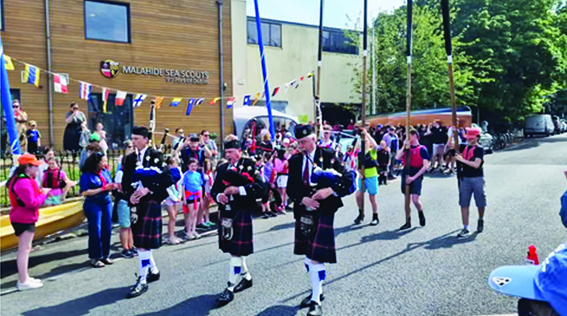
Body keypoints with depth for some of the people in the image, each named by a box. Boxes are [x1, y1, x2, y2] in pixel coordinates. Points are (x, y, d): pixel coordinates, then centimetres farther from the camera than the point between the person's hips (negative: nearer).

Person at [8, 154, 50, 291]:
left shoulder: (25, 179, 12)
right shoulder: (23, 182, -22)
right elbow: (32, 203, -26)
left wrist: (41, 192, -2)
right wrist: (44, 194, -12)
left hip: (24, 218, 11)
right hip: (24, 219, -11)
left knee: (25, 249, 17)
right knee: (24, 249, -5)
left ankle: (24, 278, 27)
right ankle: (23, 282, 2)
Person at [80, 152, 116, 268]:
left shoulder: (105, 171, 6)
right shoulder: (87, 174, -9)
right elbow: (84, 192, -15)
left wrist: (112, 187, -7)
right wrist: (102, 189, -17)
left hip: (107, 202, 5)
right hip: (93, 204, -5)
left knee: (107, 229, 6)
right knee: (95, 231, -1)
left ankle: (105, 255, 19)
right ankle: (95, 258, 10)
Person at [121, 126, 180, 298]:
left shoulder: (155, 156, -6)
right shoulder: (130, 158, 12)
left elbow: (167, 179, -13)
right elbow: (125, 181, 12)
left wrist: (148, 189, -19)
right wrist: (130, 195, -6)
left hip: (150, 203, -7)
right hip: (135, 204, 7)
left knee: (143, 243, -8)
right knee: (140, 242, 14)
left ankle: (142, 281, 0)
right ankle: (154, 271, 32)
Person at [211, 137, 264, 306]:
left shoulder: (249, 166, -5)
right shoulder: (222, 169, 12)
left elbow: (260, 187, -15)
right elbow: (214, 189, 12)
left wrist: (238, 189, -22)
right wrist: (218, 196, -10)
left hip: (242, 214, -6)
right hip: (225, 214, 7)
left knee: (237, 251, -4)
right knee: (233, 249, 16)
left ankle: (230, 288, 4)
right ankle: (246, 277, 35)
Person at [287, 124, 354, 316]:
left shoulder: (328, 156, -6)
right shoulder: (294, 161, 6)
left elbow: (347, 180, -8)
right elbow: (290, 188, 5)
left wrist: (330, 190, -23)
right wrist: (302, 199, -13)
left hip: (323, 213, -5)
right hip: (303, 213, 5)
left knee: (316, 256, -8)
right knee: (308, 256, 16)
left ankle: (316, 300, 3)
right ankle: (316, 291, 34)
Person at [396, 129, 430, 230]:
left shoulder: (421, 149, -3)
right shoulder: (407, 147, 12)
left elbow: (426, 166, -9)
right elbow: (397, 158, -1)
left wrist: (414, 177, -14)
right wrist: (404, 147, -9)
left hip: (416, 176, -5)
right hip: (406, 175, 5)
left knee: (415, 199, -13)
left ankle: (421, 214, 18)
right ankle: (408, 222, 17)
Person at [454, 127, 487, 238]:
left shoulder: (479, 149, -7)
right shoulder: (464, 147, 8)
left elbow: (476, 165, -18)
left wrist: (462, 159, -19)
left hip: (477, 179, -4)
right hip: (464, 178, 4)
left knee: (480, 203, 10)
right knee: (464, 204, -1)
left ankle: (481, 220, 40)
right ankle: (465, 228, 2)